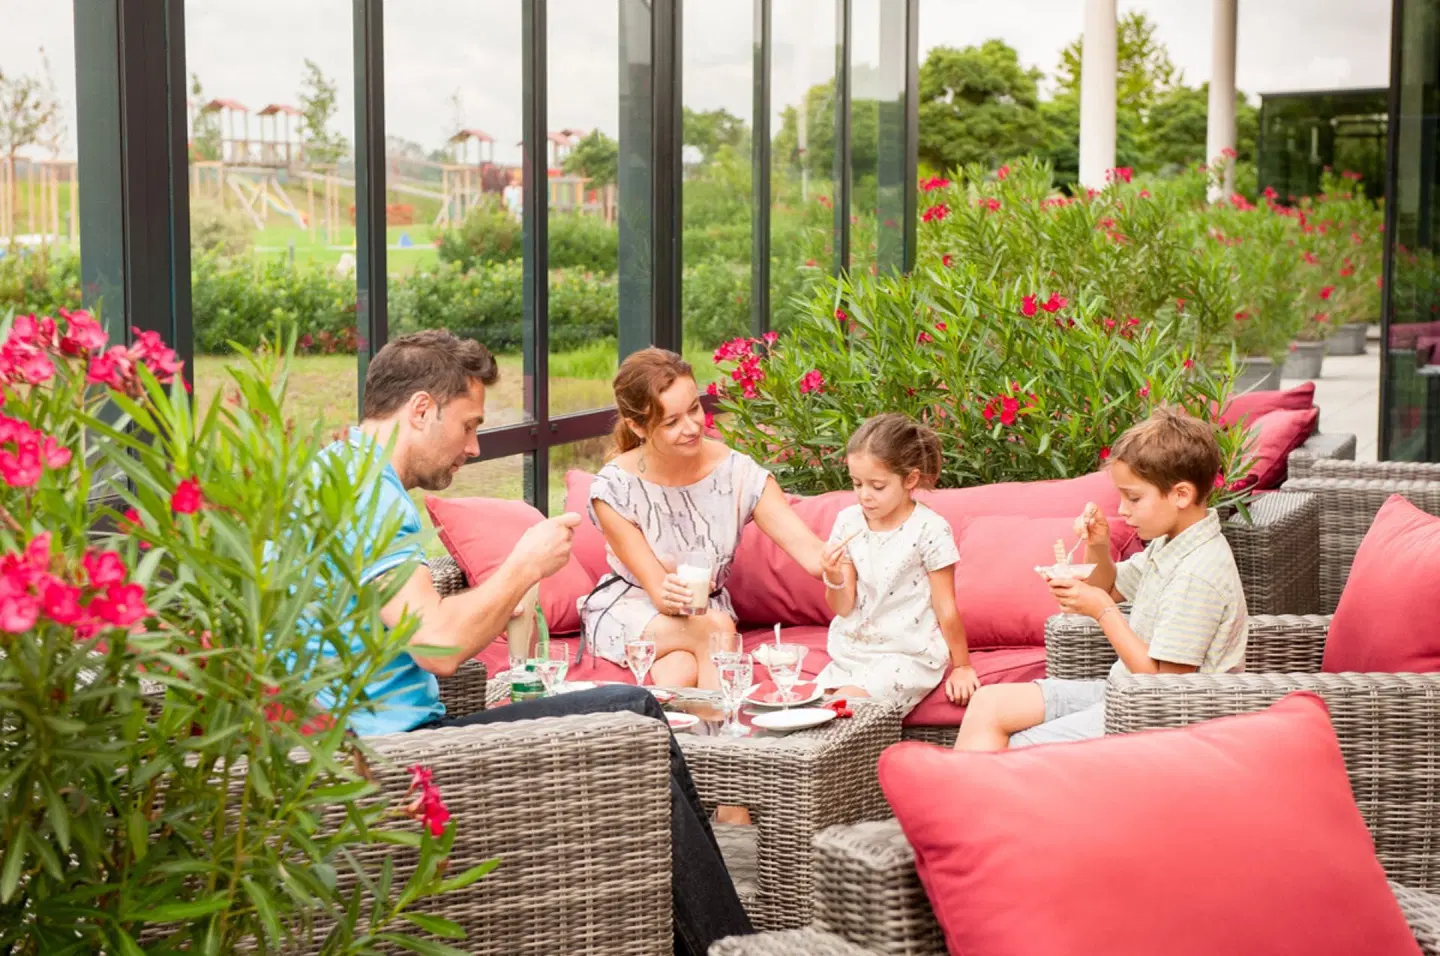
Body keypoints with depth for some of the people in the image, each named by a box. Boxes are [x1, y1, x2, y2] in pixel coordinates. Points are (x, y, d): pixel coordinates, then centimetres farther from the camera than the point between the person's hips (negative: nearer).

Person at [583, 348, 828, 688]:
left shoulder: (738, 473, -15)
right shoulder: (614, 488, -19)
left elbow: (810, 551, -23)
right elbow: (658, 591, -19)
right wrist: (670, 594, -44)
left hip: (707, 608, 1)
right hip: (625, 610, -1)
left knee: (682, 673, -35)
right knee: (714, 627, -32)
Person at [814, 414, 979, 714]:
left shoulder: (930, 529, -12)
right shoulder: (849, 522, 2)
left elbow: (946, 609, -5)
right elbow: (843, 608, 2)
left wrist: (962, 667, 2)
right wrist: (833, 578, -19)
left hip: (907, 656, -5)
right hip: (852, 652, 5)